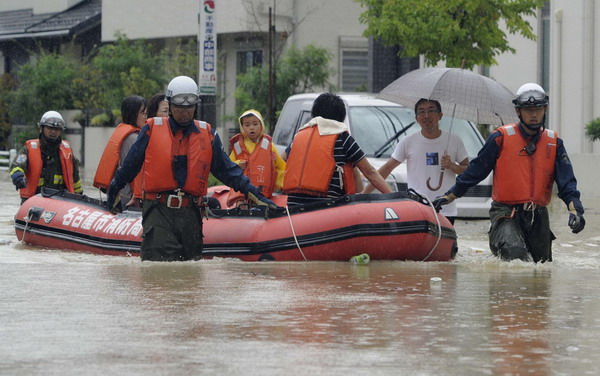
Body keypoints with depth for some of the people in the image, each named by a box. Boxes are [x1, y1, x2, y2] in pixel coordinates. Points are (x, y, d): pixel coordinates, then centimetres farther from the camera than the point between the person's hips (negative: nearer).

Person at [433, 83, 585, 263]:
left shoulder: (554, 143, 8)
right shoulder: (501, 138, -2)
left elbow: (567, 181, 4)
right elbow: (476, 170, 3)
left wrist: (574, 209, -13)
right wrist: (449, 196, 1)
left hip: (538, 216, 4)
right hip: (506, 212, -4)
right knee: (515, 253, -30)